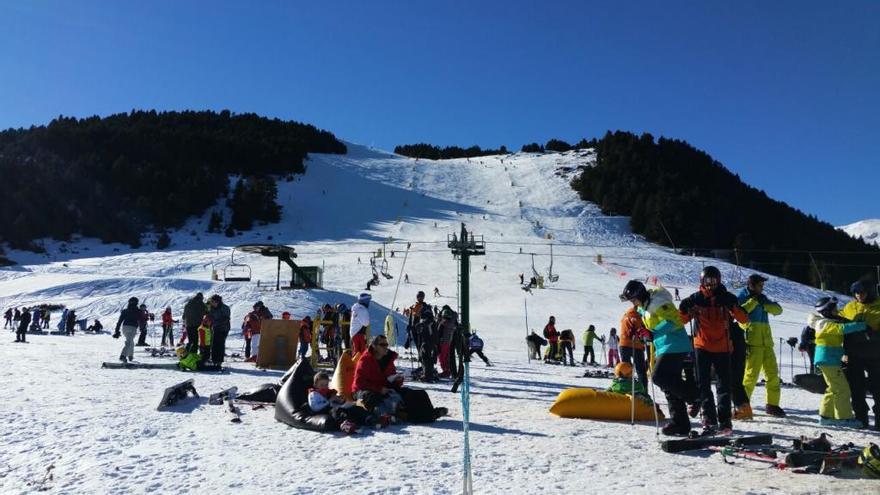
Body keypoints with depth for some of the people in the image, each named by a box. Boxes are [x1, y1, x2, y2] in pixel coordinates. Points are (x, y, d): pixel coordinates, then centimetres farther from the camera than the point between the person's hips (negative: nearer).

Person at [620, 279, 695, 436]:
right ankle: (680, 424, 15)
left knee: (659, 377, -19)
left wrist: (653, 333, -31)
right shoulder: (643, 308, 14)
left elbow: (672, 322, -26)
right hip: (664, 348, 10)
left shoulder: (658, 303, -16)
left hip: (675, 347, -10)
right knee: (670, 388, 9)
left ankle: (693, 396, -5)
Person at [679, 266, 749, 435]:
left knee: (724, 385, 5)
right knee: (703, 384, 1)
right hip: (702, 347, 1)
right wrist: (685, 311, -19)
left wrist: (734, 309, -25)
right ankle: (709, 419, 9)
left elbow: (744, 319, -6)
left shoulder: (727, 298, -3)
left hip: (723, 348, 0)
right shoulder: (695, 299, -2)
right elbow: (681, 320, 3)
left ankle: (725, 420, 14)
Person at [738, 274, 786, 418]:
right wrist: (753, 301, -14)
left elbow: (778, 309, 11)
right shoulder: (742, 298, -1)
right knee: (751, 373, -11)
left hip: (766, 342, 7)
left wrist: (764, 305, -5)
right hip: (752, 342, -7)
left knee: (772, 373, 8)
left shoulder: (762, 298, 19)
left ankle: (772, 404, 19)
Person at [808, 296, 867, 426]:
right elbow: (843, 328, -28)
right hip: (828, 360, -10)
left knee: (834, 388, 15)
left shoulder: (831, 322, 16)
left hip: (831, 360, 10)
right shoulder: (826, 324, -16)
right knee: (842, 389, -6)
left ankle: (826, 415, 19)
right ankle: (845, 418, -1)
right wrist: (863, 326, -26)